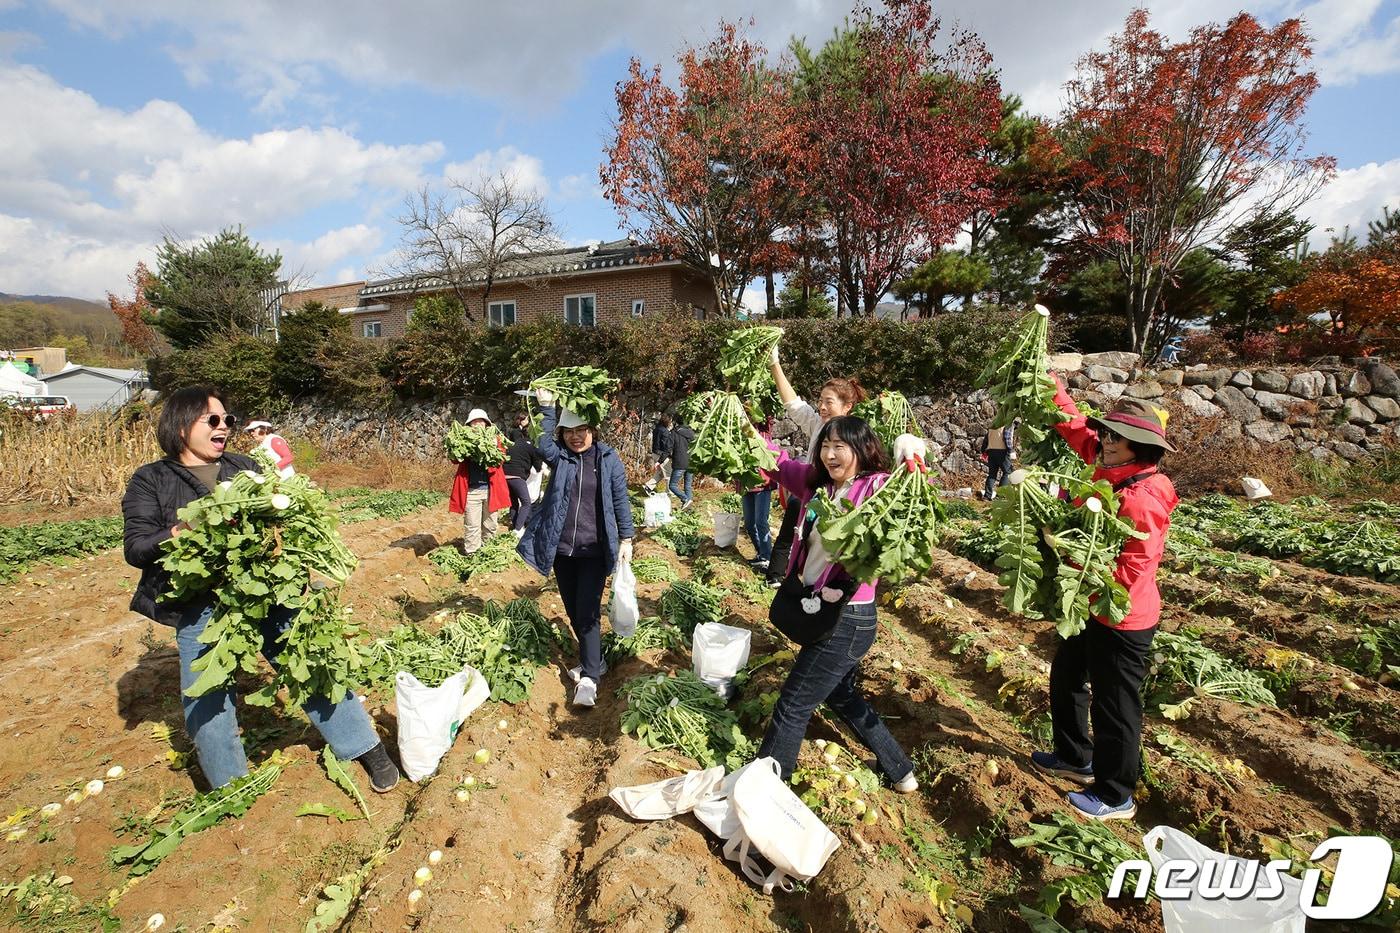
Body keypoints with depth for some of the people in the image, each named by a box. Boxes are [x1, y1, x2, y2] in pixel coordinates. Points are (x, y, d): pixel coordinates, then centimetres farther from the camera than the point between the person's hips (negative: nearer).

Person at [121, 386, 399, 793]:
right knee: (207, 702, 7)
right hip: (202, 609, -1)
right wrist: (180, 533, -23)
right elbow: (135, 548, -3)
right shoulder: (150, 481, 5)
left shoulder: (243, 466, 12)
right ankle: (230, 788, 31)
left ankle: (366, 748, 18)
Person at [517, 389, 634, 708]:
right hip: (562, 549, 4)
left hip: (594, 551, -3)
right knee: (573, 611, 15)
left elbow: (620, 500, -1)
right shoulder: (559, 455, 1)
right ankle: (592, 661, 34)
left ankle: (589, 677, 9)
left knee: (587, 613, -4)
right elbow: (543, 444, -22)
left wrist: (626, 539, -3)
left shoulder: (608, 459, -3)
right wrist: (547, 407, -23)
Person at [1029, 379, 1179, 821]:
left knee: (1115, 707, 8)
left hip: (1122, 621, -9)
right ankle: (1076, 758, 45)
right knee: (1065, 678, 24)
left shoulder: (1142, 501, -28)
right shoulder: (1111, 471, -3)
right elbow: (1077, 427, 6)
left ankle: (1115, 797, 29)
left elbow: (1128, 573, -28)